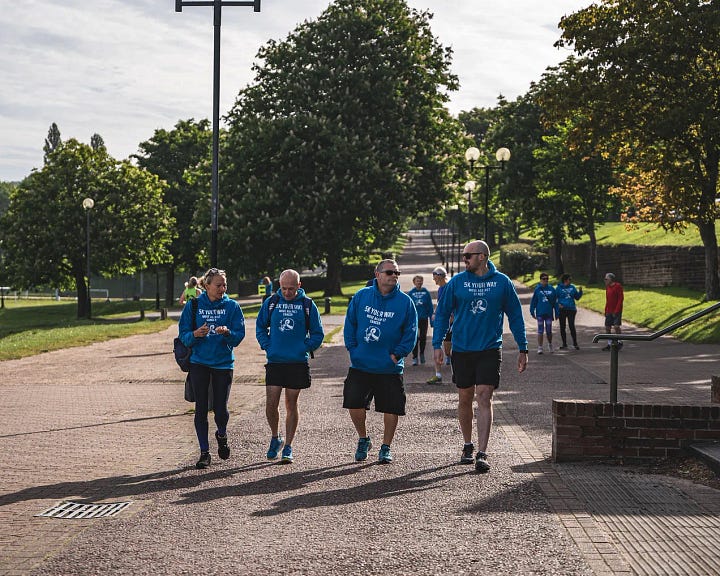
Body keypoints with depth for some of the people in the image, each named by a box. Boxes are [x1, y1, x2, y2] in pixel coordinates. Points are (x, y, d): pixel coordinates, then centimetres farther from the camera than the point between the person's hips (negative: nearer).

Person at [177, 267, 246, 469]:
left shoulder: (232, 307, 1)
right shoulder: (193, 306, 1)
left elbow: (239, 336, -2)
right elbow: (183, 335, 1)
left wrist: (227, 332, -23)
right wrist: (195, 335, -20)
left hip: (224, 363, 0)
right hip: (199, 363, 0)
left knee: (221, 409, -3)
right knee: (201, 409, 2)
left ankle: (222, 435, 30)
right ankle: (204, 452, 12)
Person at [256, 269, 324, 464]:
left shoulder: (308, 305, 0)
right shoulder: (271, 303, 4)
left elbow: (318, 334, 6)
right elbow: (260, 327, 14)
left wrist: (304, 348, -7)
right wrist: (267, 346, 0)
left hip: (298, 363, -1)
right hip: (274, 362, 1)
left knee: (291, 405, 4)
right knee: (271, 404, -3)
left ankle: (288, 447, 12)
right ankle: (275, 438, 22)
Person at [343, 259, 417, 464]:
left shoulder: (405, 301, -2)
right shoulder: (361, 296, 2)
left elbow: (411, 332, 0)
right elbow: (349, 324, 8)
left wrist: (397, 354, -7)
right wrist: (352, 348, -1)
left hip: (390, 368, -1)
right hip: (360, 365, 1)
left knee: (391, 408, 1)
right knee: (354, 403, -3)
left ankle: (386, 447, 19)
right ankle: (363, 439, 22)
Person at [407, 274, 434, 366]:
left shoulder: (426, 292, 2)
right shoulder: (410, 293, 0)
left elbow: (430, 307, 4)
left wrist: (431, 318, 0)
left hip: (424, 319, 1)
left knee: (423, 337, 5)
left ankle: (422, 353, 30)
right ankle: (414, 358, 5)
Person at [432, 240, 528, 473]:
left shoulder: (502, 282, 0)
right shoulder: (457, 282, 1)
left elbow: (515, 316, 7)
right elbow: (442, 313, 6)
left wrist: (523, 349, 7)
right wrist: (437, 344, -3)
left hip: (490, 350, -2)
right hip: (462, 349, 2)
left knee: (484, 398, -11)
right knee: (465, 399, 10)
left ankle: (482, 454, -11)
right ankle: (468, 446, 28)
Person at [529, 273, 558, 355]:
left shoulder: (551, 289, 2)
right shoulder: (537, 289, -2)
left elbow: (555, 302, 5)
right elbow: (533, 301, 1)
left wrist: (556, 313, 3)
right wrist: (532, 312, -2)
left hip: (549, 313, 2)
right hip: (540, 313, -2)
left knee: (549, 331, 8)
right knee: (540, 331, 0)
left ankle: (550, 345, 31)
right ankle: (540, 348, 6)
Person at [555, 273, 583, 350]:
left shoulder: (572, 287, 9)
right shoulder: (559, 288, 0)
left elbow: (577, 297, 14)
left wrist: (580, 291, 0)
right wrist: (558, 304, -13)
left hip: (571, 309, 1)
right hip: (562, 310, -1)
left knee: (572, 326, -5)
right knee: (562, 327, 5)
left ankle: (575, 343, 3)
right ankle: (564, 344, 14)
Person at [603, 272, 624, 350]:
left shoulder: (618, 286, -8)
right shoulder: (607, 287, 14)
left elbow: (621, 298, -13)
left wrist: (616, 310, -18)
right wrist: (606, 311, 13)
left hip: (616, 311, -7)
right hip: (609, 312, 7)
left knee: (616, 326, -15)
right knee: (607, 327, 4)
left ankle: (620, 342, 1)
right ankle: (609, 344, 11)